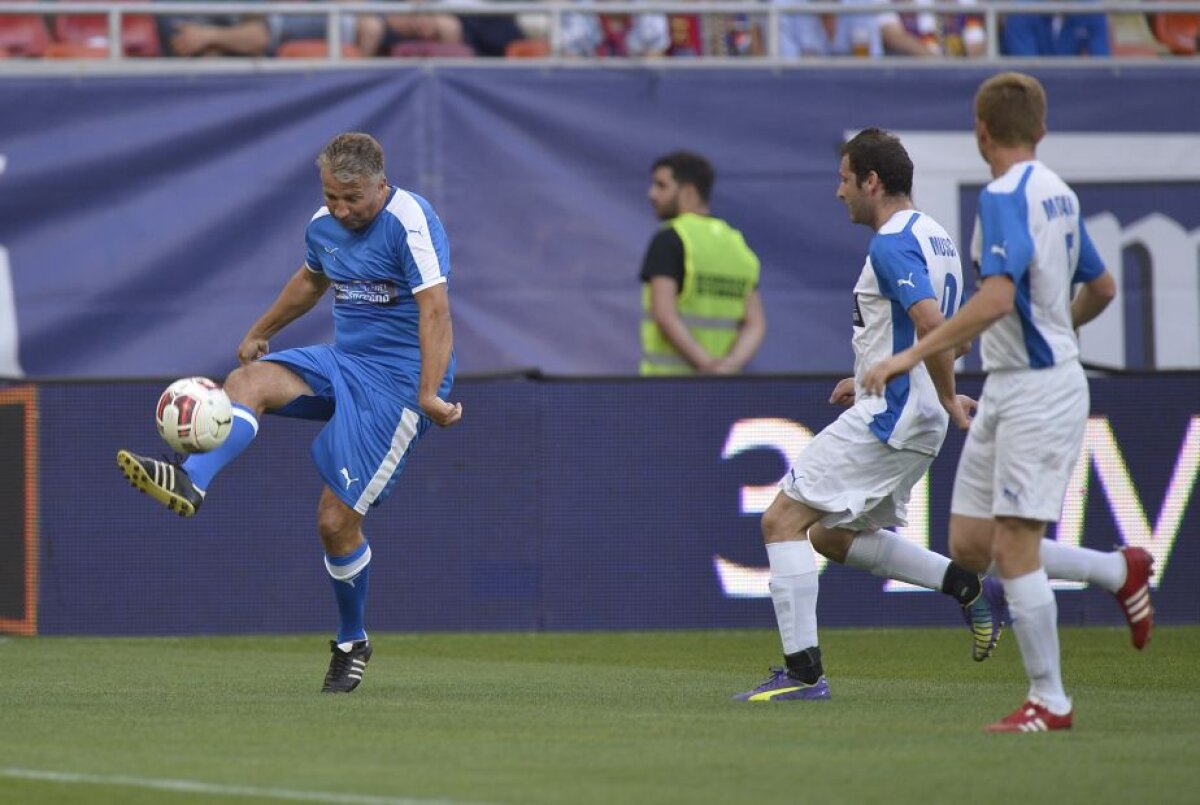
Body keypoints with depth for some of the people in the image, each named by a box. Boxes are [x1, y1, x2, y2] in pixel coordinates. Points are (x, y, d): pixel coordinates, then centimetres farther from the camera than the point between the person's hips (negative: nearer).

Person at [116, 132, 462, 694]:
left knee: (336, 519, -8)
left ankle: (352, 643, 13)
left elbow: (434, 310, -25)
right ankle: (191, 483, -42)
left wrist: (429, 394, -33)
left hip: (397, 381, -7)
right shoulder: (324, 225, 7)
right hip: (342, 363, 7)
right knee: (247, 380, -21)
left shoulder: (410, 222, -18)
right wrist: (260, 332, 38)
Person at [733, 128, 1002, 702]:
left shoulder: (892, 246, -16)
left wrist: (948, 399, -19)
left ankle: (803, 671, -10)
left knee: (783, 521, -7)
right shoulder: (931, 236, 16)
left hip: (883, 420, -10)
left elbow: (931, 324, -29)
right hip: (913, 424, 10)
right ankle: (968, 586, 13)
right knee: (833, 536, 21)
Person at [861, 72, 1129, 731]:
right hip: (1007, 391, 9)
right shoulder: (1058, 193, 12)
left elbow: (995, 298, -27)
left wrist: (912, 355, -26)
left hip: (1036, 391, -9)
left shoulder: (1005, 196, -15)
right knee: (969, 543, 9)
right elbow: (1101, 288, 23)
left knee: (1013, 547, -8)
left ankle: (1049, 701, -3)